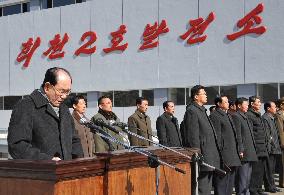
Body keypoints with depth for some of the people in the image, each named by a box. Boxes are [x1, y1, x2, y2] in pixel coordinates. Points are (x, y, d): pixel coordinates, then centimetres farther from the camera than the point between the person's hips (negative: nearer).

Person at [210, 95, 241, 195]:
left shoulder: (228, 115, 20)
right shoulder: (215, 116, -10)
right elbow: (216, 136, -15)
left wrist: (237, 151, 19)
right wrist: (219, 152, -18)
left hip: (232, 155, 9)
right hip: (224, 154, -9)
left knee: (230, 180, 15)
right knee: (222, 179, -7)